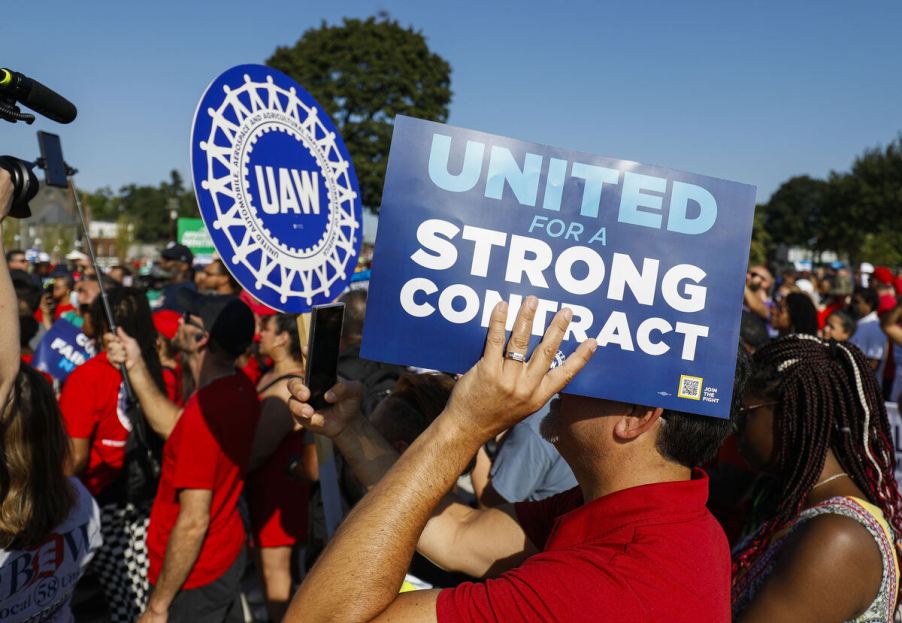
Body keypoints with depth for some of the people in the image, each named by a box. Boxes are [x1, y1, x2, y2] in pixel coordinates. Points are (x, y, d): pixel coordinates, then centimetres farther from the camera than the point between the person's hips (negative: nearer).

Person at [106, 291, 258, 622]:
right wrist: (136, 365, 2)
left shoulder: (206, 409, -30)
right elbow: (175, 429, 8)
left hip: (194, 577, -8)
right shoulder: (240, 388, -7)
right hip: (228, 555, 8)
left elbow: (193, 522, -27)